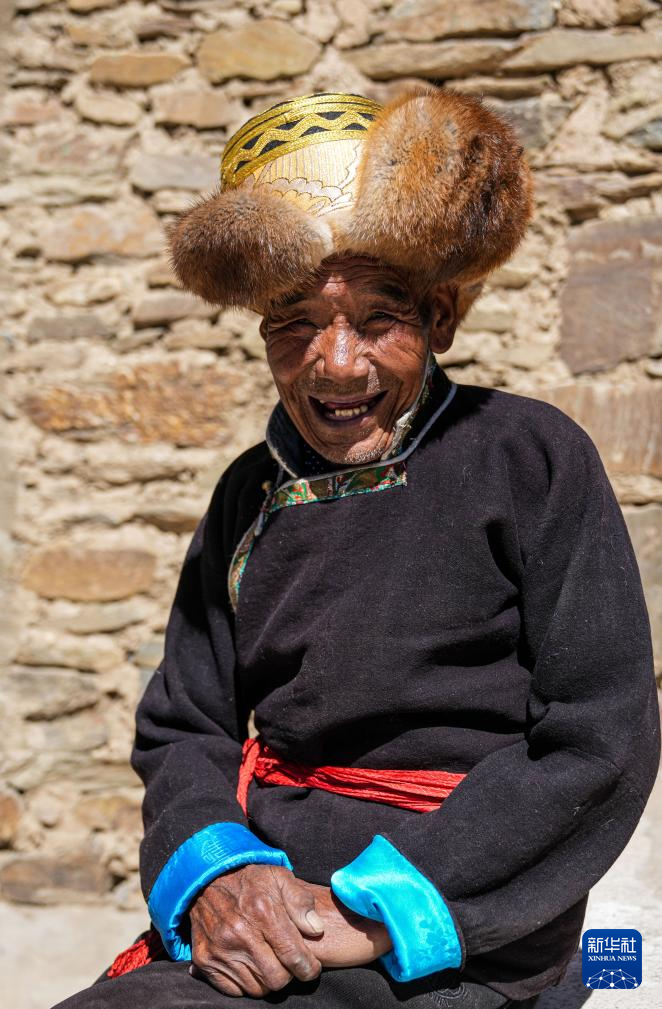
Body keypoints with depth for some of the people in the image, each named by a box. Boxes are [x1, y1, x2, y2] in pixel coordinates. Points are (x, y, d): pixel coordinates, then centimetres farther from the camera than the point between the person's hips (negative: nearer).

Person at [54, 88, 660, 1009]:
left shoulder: (532, 459, -2)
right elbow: (181, 727, 12)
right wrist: (212, 875, -10)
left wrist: (381, 908, -14)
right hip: (259, 901, 5)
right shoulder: (251, 495, 12)